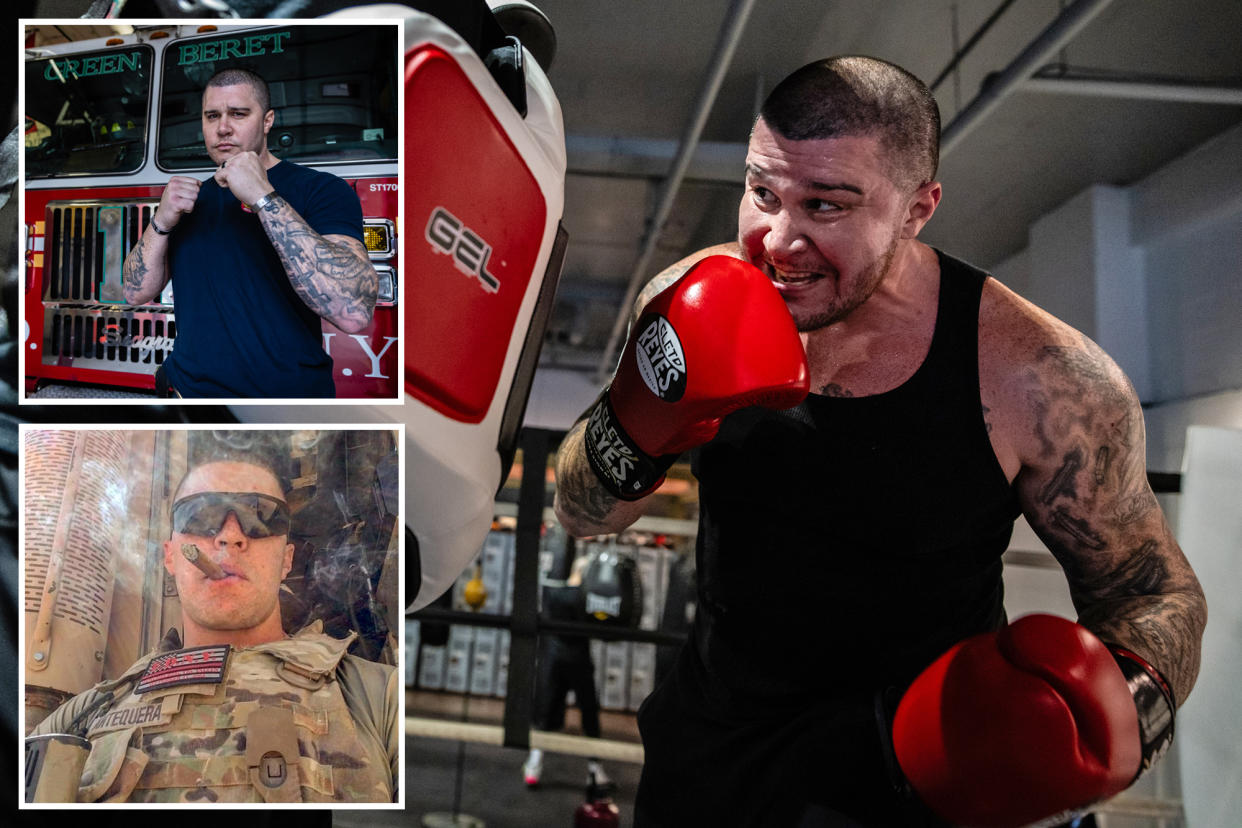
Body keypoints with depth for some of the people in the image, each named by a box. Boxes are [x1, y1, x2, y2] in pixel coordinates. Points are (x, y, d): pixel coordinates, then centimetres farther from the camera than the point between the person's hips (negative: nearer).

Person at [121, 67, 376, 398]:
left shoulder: (321, 190, -11)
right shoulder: (192, 197, 9)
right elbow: (136, 292, 6)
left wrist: (263, 197, -27)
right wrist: (161, 222, -11)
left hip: (285, 387, -5)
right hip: (187, 386, 5)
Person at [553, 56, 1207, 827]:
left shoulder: (1042, 383, -23)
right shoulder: (697, 307, -15)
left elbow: (1155, 591, -8)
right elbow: (581, 515, -7)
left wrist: (1125, 702, -30)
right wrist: (635, 428, -29)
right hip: (708, 740, 5)